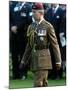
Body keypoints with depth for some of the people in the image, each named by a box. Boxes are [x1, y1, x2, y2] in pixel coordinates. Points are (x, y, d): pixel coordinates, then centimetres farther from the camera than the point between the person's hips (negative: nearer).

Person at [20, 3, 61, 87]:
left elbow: (55, 44, -6)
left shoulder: (48, 26, -8)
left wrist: (58, 61, -7)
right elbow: (29, 45, 16)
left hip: (43, 57, -6)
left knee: (38, 83, -11)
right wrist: (23, 60, 12)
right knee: (43, 83, 13)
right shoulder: (31, 26, 11)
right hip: (34, 58, 6)